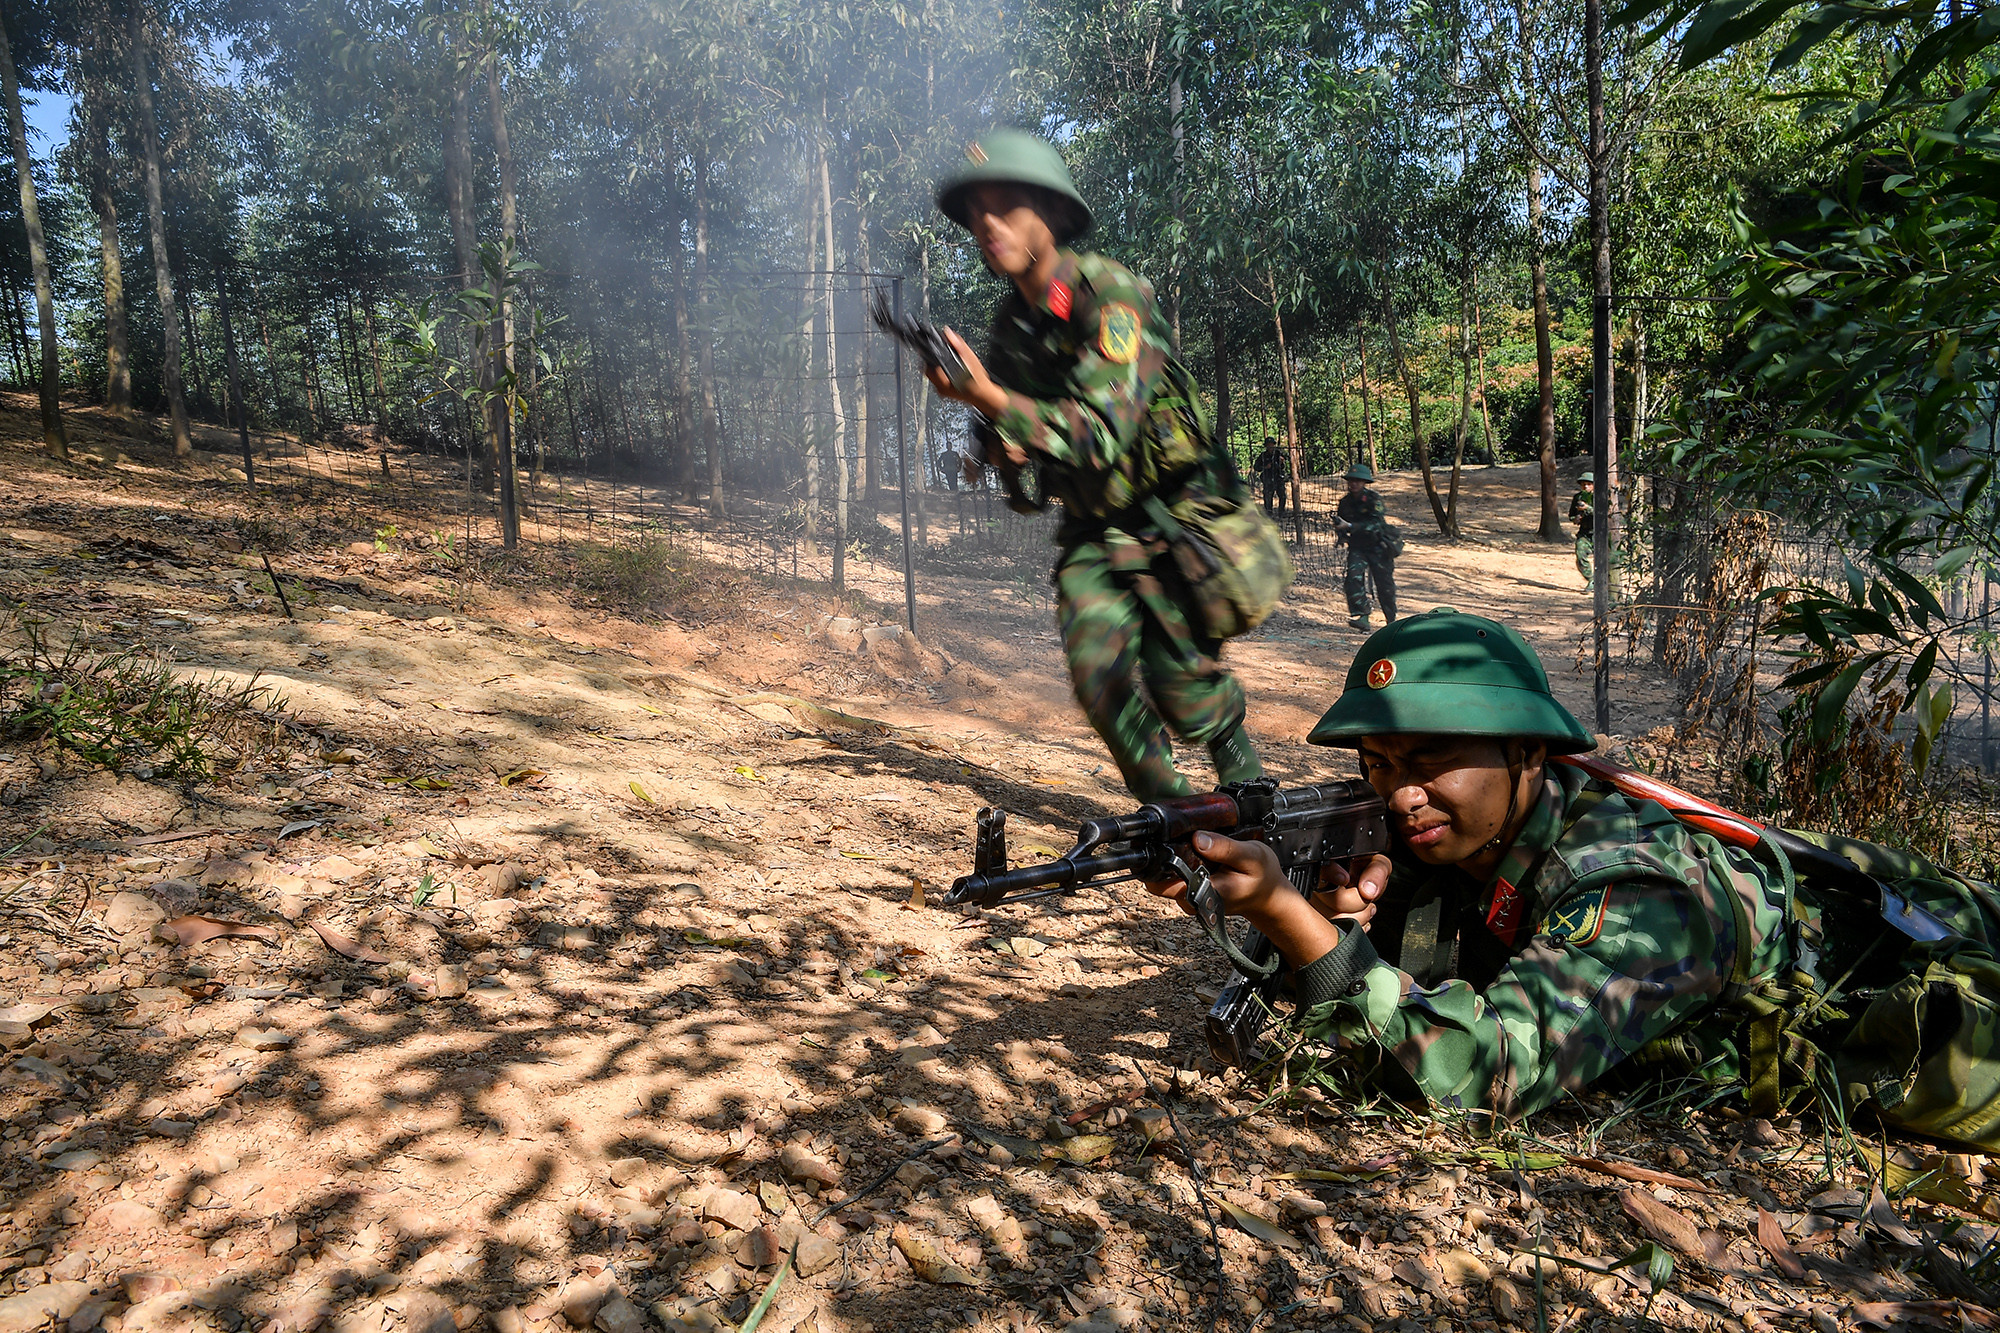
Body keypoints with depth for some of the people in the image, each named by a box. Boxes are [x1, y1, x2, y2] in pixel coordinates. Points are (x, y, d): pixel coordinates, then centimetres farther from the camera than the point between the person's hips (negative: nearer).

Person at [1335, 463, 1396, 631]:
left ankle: (1392, 620, 25)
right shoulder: (1345, 502, 3)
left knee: (1385, 585, 3)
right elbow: (1341, 527, 17)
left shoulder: (1374, 500, -14)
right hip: (1357, 547, 3)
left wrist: (1350, 527, -32)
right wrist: (1338, 525, -8)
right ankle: (1360, 617, -22)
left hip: (1378, 546, -3)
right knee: (1354, 575, -22)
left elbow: (1376, 524, -26)